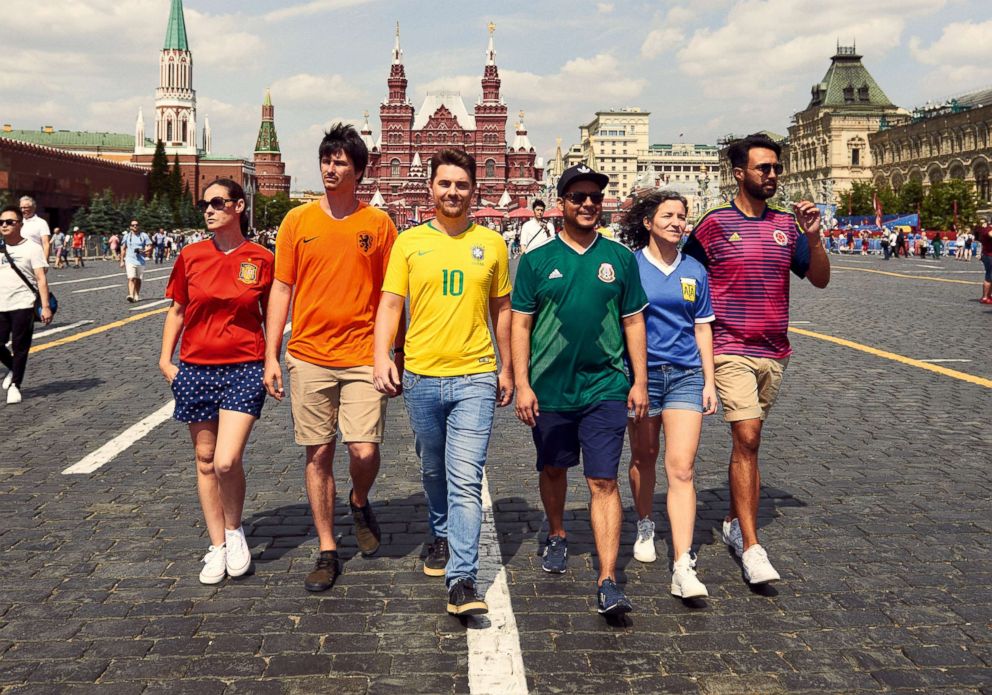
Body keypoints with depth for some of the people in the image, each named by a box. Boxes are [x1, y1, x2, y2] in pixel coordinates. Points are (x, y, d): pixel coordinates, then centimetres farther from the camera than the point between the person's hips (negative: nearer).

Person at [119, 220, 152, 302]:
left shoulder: (144, 235, 4)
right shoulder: (126, 236, 7)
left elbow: (149, 247, 4)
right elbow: (123, 249, 11)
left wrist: (143, 251, -16)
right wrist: (122, 261, 7)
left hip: (141, 261, 1)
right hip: (130, 260, -1)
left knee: (138, 279, 10)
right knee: (131, 278, -15)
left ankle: (137, 296, 21)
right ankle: (131, 295, -23)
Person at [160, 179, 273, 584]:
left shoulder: (261, 260, -2)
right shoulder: (191, 257, 3)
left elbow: (270, 316, 7)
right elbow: (177, 311, 12)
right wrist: (165, 358, 4)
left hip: (245, 369, -3)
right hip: (196, 369, 3)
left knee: (227, 461, -15)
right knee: (205, 460, 9)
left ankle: (234, 529, 14)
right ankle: (217, 547, 23)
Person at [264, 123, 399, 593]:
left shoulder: (378, 223, 3)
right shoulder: (298, 221, 5)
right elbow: (281, 289, 7)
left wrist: (399, 354, 4)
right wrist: (271, 356, 2)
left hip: (362, 358, -1)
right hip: (308, 357, 1)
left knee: (364, 450, -10)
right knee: (317, 455, 6)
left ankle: (359, 503, 25)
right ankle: (327, 551, 20)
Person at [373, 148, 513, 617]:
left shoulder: (491, 244, 6)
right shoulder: (409, 242, 5)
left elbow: (501, 309, 13)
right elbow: (390, 303, 2)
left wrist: (507, 369, 12)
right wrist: (382, 357, -13)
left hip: (475, 377, -1)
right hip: (420, 376, 2)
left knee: (466, 480, -9)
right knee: (433, 471, 17)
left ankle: (462, 579, -7)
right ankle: (442, 536, 42)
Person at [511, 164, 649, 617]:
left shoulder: (620, 258, 3)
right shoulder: (537, 260, 0)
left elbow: (633, 322, 7)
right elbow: (520, 325, 1)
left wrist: (640, 381, 2)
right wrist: (522, 384, -6)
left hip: (605, 388, -1)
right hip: (549, 388, 1)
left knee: (603, 481, -5)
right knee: (553, 468, 18)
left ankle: (607, 581, -4)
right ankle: (557, 536, 45)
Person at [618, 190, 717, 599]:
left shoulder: (694, 271, 8)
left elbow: (702, 329, 11)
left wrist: (709, 382, 7)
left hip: (686, 376, 1)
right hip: (641, 372, -1)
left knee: (681, 468, -8)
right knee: (644, 457, 15)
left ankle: (683, 568, -11)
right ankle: (645, 528, 42)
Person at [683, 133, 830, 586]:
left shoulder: (787, 225, 9)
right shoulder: (715, 224, -5)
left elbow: (820, 279, 9)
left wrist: (813, 237, -7)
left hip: (774, 352, 5)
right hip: (732, 352, -5)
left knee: (748, 439, 14)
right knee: (747, 439, -13)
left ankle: (735, 523, 29)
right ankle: (751, 548, -9)